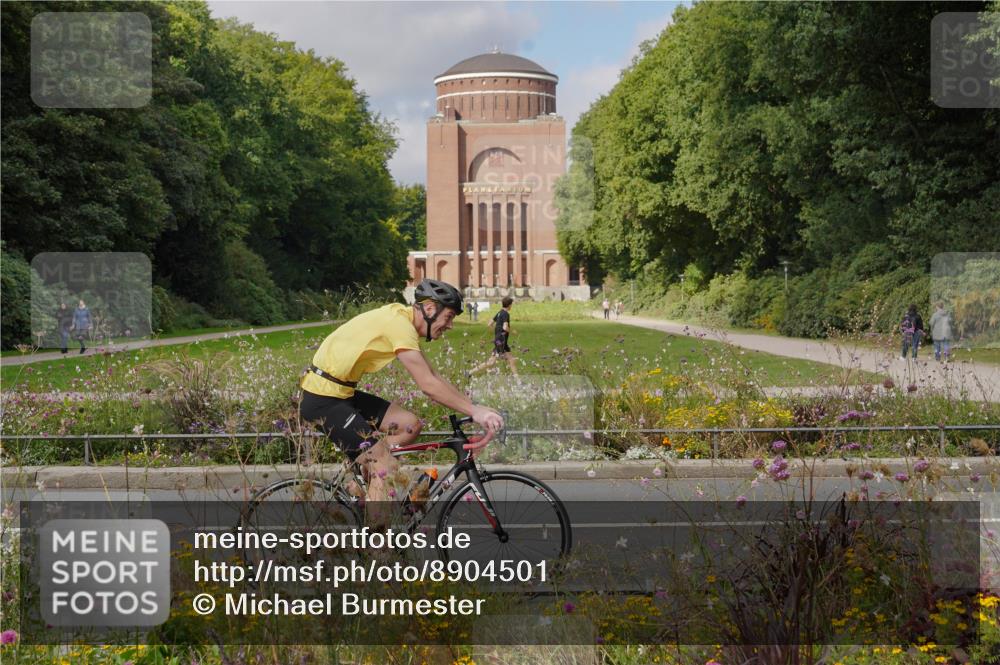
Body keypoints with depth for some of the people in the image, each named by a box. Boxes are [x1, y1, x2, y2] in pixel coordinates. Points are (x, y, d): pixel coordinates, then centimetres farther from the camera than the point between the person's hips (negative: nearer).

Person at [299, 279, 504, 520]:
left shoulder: (401, 319, 11)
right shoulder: (399, 324, -20)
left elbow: (432, 378, 13)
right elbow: (429, 386, -24)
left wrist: (474, 406, 7)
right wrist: (474, 410, -19)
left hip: (342, 394, 10)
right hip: (323, 398, -10)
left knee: (409, 426, 6)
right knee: (387, 468, -13)